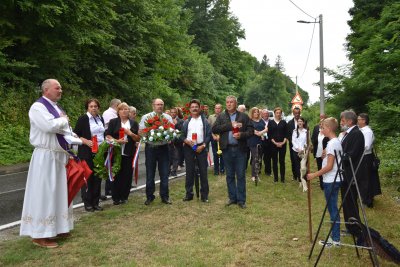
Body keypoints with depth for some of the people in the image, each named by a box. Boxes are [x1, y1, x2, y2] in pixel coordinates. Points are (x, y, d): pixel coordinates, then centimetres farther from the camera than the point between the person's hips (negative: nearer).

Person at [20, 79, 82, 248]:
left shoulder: (56, 108, 16)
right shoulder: (38, 107, -12)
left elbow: (65, 130, 20)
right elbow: (50, 126, -28)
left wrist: (80, 141, 9)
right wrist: (64, 119, -9)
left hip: (58, 155, 9)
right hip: (45, 157, -9)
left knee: (58, 192, 13)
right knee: (44, 194, -4)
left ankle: (56, 228, 25)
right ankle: (39, 234, 5)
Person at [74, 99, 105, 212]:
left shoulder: (101, 119, 12)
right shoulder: (83, 119, -5)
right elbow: (76, 135, -7)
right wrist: (86, 141, -20)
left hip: (100, 152, 5)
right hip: (87, 153, -5)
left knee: (97, 178, 8)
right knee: (88, 178, 0)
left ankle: (95, 202, 17)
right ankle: (87, 203, 11)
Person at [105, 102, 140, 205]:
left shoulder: (134, 123, 11)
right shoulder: (113, 122, 6)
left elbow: (138, 139, 8)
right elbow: (107, 136, 1)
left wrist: (130, 133, -10)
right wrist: (116, 141, -16)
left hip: (129, 153, 2)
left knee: (127, 175, 2)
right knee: (116, 175, 1)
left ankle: (124, 197, 14)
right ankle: (116, 198, 10)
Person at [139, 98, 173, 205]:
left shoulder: (168, 117, 8)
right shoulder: (146, 117, 4)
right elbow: (141, 131, 0)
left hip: (164, 147, 1)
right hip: (151, 147, -1)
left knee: (164, 174, 4)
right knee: (150, 173, 6)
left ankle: (164, 196, 15)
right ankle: (149, 196, 18)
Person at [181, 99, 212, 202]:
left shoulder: (204, 121, 5)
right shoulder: (186, 122, 10)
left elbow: (209, 135, -1)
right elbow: (182, 135, 6)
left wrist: (203, 145, -12)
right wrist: (186, 140, -14)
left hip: (201, 147, -1)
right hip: (188, 148, 2)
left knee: (203, 171, 1)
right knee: (189, 171, 5)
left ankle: (204, 195, 8)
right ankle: (189, 194, 13)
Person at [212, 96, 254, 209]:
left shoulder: (244, 116, 4)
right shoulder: (221, 117, 7)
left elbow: (251, 130, 1)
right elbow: (214, 129, -7)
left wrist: (242, 134, -18)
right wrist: (230, 125, -14)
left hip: (240, 149, -2)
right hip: (227, 149, 2)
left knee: (241, 175, 3)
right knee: (229, 175, 11)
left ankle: (241, 200, 12)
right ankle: (232, 198, 23)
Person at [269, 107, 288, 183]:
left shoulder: (284, 122, 8)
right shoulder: (271, 122, 5)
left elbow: (286, 134, 4)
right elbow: (269, 134, 1)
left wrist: (283, 142, -10)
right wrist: (275, 143, -10)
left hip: (282, 144, 0)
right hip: (273, 144, 0)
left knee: (282, 161, 1)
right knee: (274, 161, 2)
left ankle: (282, 177, 8)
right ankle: (275, 177, 10)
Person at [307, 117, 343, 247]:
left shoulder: (332, 143, -19)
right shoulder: (337, 142, 10)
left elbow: (329, 166, -21)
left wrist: (314, 175, -16)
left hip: (330, 181, -9)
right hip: (334, 180, 9)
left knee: (333, 209, -1)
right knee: (333, 209, 15)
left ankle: (335, 239, 9)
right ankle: (335, 236, 25)